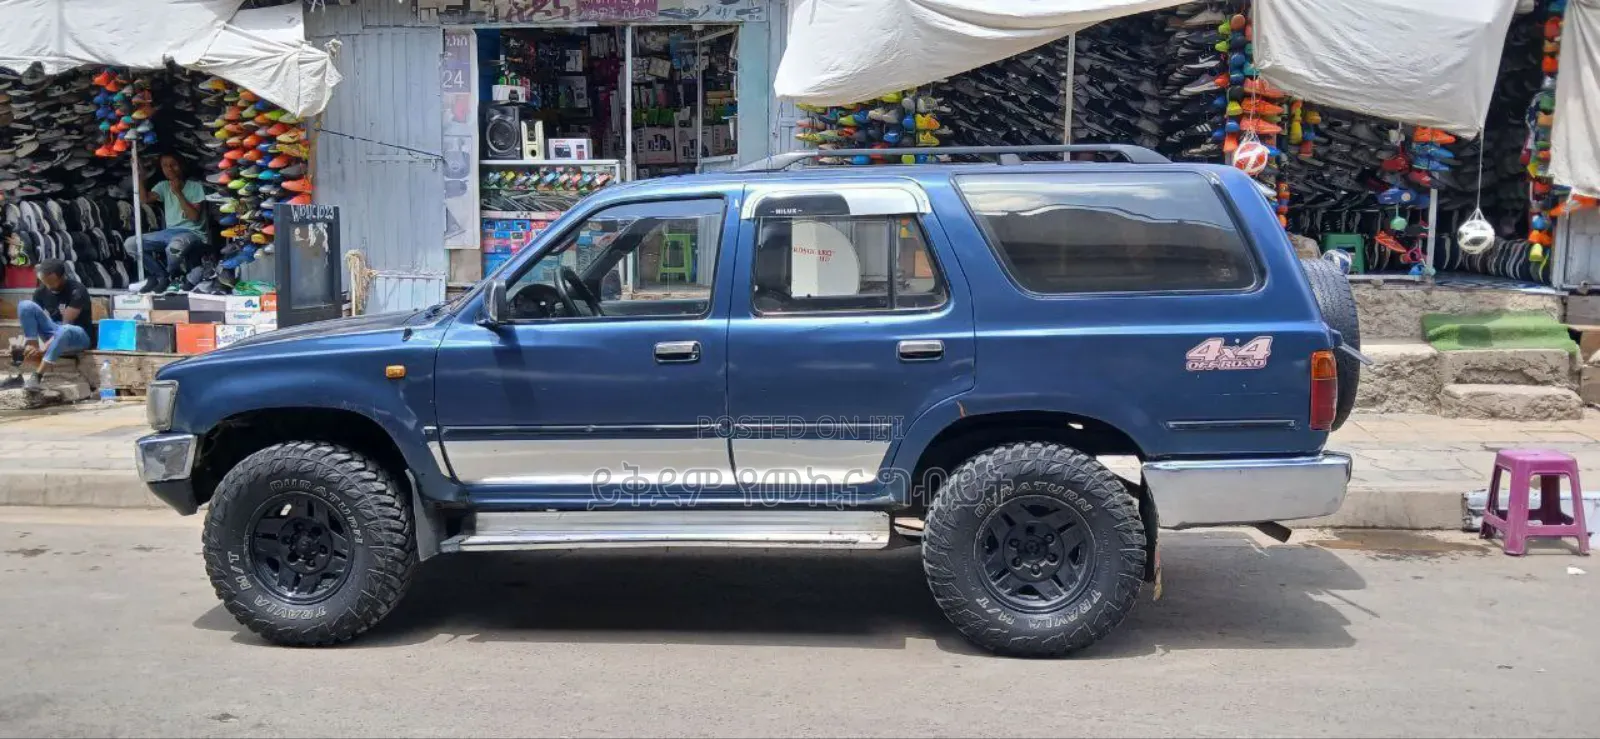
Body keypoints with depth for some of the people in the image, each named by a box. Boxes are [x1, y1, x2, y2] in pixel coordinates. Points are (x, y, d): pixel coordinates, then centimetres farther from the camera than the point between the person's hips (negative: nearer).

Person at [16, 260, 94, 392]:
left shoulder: (77, 291, -19)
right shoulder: (41, 291, -2)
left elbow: (66, 323, -24)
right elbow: (29, 317, -3)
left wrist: (44, 348, -31)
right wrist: (27, 344, -22)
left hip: (79, 336, -6)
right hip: (54, 333, 6)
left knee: (64, 330, -44)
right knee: (25, 305, -17)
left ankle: (37, 376, -41)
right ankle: (31, 352, -25)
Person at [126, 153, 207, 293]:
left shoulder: (195, 186, -1)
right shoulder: (163, 186, 13)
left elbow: (194, 216, -10)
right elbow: (145, 198, -6)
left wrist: (178, 193, -13)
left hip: (192, 233, -6)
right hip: (169, 232, 6)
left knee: (174, 247, -41)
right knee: (130, 243, -10)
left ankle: (172, 277, -8)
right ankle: (161, 276, 0)